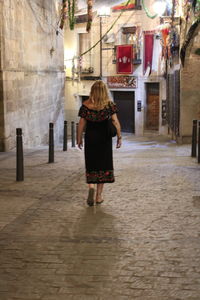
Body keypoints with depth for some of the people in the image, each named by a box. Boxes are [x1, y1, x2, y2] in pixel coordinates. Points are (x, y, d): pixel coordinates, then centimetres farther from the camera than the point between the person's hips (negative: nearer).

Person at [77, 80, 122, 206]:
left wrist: (79, 139, 8)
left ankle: (91, 186, -13)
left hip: (90, 138, 1)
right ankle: (99, 196, 11)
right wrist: (119, 137, 0)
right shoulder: (109, 105, -4)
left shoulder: (86, 105, -2)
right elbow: (116, 122, -8)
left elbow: (81, 124, -1)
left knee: (91, 164, 13)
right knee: (103, 165, 9)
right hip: (105, 138, 0)